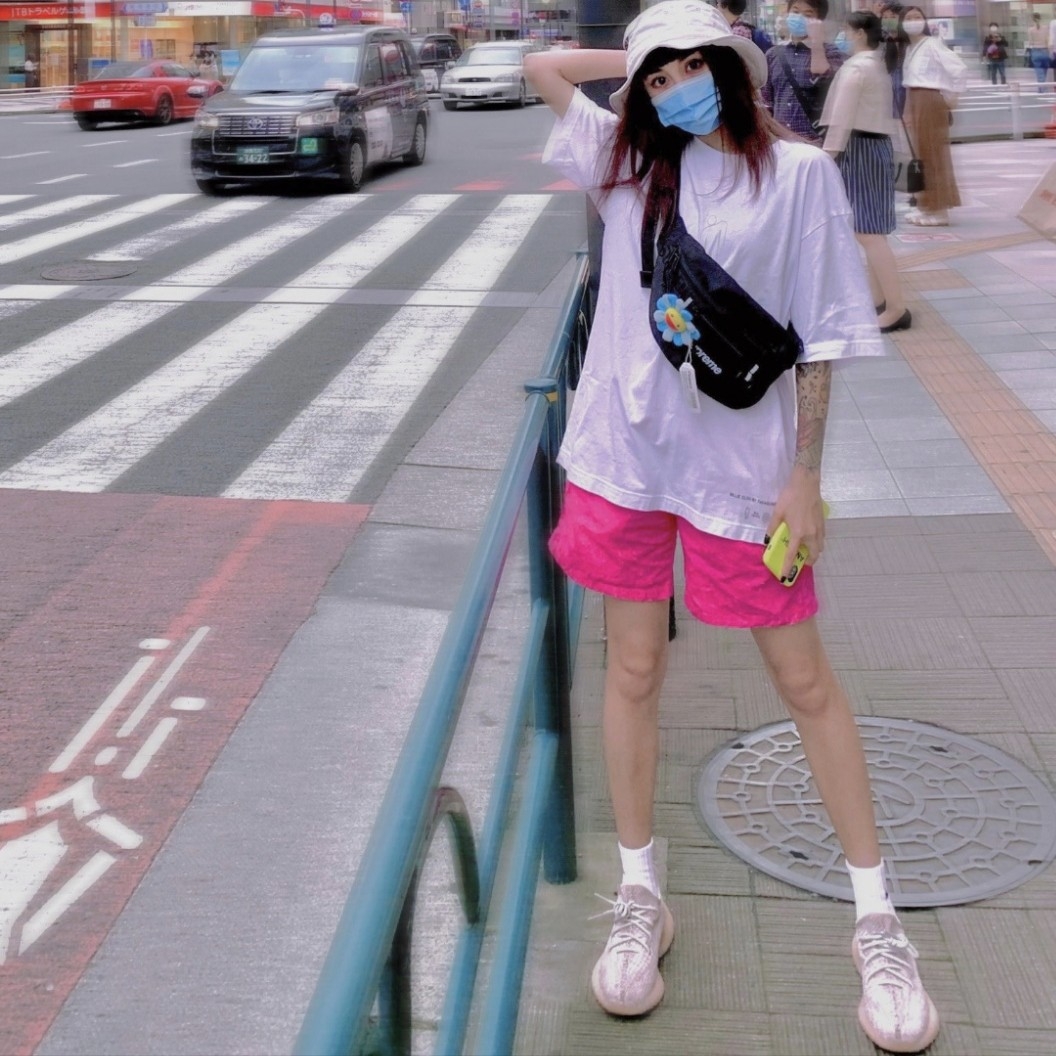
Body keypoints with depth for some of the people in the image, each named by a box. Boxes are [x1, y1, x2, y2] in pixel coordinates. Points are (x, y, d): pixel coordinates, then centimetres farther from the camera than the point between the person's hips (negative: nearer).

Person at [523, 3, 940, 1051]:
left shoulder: (798, 174, -3)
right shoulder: (629, 164, 8)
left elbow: (819, 335, -5)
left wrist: (805, 475, -9)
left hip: (744, 463, -3)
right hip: (626, 453, 4)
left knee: (805, 680, 5)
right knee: (634, 671, 10)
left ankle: (877, 921, 17)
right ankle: (639, 898, 25)